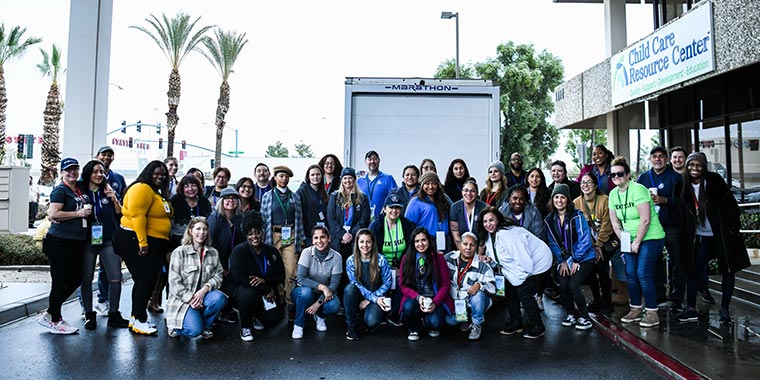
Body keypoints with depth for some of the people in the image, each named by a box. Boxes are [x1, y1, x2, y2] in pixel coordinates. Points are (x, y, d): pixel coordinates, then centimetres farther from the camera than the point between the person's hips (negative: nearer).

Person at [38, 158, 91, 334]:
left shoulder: (80, 190, 14)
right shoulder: (60, 190, -8)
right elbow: (53, 214, -19)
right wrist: (78, 213, -16)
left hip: (78, 241, 9)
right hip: (61, 242, -9)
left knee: (76, 278, 14)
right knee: (60, 282, 1)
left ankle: (50, 314, 28)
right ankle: (55, 322, 15)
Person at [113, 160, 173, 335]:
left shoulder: (158, 192, 18)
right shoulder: (142, 189, -12)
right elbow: (138, 216, -22)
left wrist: (165, 245, 20)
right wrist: (142, 242, -26)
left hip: (153, 243, 10)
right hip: (136, 241, -10)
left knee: (148, 280, 13)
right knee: (144, 280, -8)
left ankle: (136, 318, 22)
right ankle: (139, 321, 0)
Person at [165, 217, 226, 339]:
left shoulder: (213, 253, 9)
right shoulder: (179, 252, -4)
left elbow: (218, 275, 1)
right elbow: (174, 282, -8)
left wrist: (205, 289, -19)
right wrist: (190, 299, -18)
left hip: (203, 295, 4)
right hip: (182, 299, -4)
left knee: (220, 298, -31)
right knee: (194, 331, -26)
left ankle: (205, 326, -2)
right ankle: (173, 324, 10)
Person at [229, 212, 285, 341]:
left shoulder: (272, 251, 3)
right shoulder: (239, 251, -10)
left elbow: (281, 276, 2)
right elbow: (240, 277, -20)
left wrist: (264, 280, -20)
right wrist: (267, 290, -20)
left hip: (267, 294, 4)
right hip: (242, 289, -4)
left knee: (274, 318, -18)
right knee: (249, 294, -38)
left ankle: (257, 316, 21)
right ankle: (245, 327, -9)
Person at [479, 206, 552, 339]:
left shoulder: (508, 234, -32)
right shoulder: (490, 235, -2)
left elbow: (525, 261, -31)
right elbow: (501, 258, 9)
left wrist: (517, 278, -19)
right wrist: (490, 259, -12)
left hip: (538, 263, -9)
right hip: (517, 265, 9)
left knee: (524, 292, -13)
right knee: (510, 289, 5)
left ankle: (537, 327, 6)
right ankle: (515, 323, 21)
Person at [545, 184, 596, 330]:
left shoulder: (577, 216, -13)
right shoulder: (550, 220, 1)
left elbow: (585, 239, -15)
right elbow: (552, 243, 2)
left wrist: (576, 260, -13)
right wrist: (563, 261, -7)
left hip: (584, 258, -4)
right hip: (565, 259, 4)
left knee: (573, 285, -20)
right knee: (563, 285, -14)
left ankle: (584, 317, 2)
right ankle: (571, 314, 11)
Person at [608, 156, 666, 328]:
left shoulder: (638, 190, -16)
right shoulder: (613, 194, 5)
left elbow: (645, 220, -21)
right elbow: (615, 222, 9)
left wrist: (636, 242, -16)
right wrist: (624, 241, 0)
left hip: (650, 238, -7)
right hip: (630, 241, 7)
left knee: (643, 274, -11)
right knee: (630, 274, 5)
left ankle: (652, 313, -1)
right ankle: (635, 310, 18)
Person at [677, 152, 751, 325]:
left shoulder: (714, 180, -10)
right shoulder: (684, 186, 1)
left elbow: (731, 205, -10)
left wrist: (734, 229, -14)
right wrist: (687, 234, 6)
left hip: (722, 234, -3)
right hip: (700, 236, 3)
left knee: (728, 270, 4)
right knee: (694, 271, 3)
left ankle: (724, 310, 15)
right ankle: (691, 309, 9)